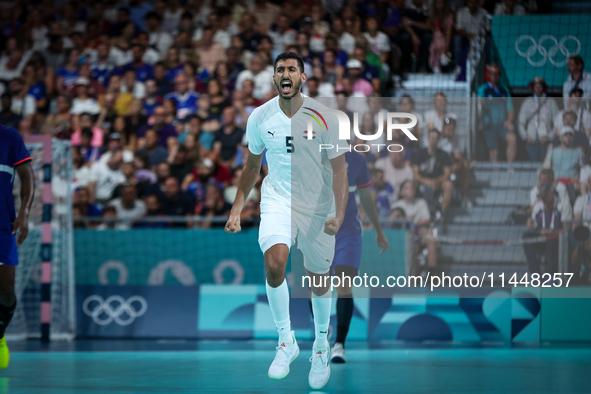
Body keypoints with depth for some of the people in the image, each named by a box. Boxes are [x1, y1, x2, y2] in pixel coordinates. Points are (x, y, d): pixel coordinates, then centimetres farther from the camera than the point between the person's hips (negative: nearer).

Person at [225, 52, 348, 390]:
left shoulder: (323, 117, -13)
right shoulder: (260, 117, -5)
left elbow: (339, 168, -10)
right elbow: (253, 166, 10)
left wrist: (339, 214, -21)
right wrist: (237, 209, 8)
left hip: (317, 206, -1)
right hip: (277, 200, 1)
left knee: (318, 281, 10)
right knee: (274, 263, -25)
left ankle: (322, 346, 36)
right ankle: (286, 341, -8)